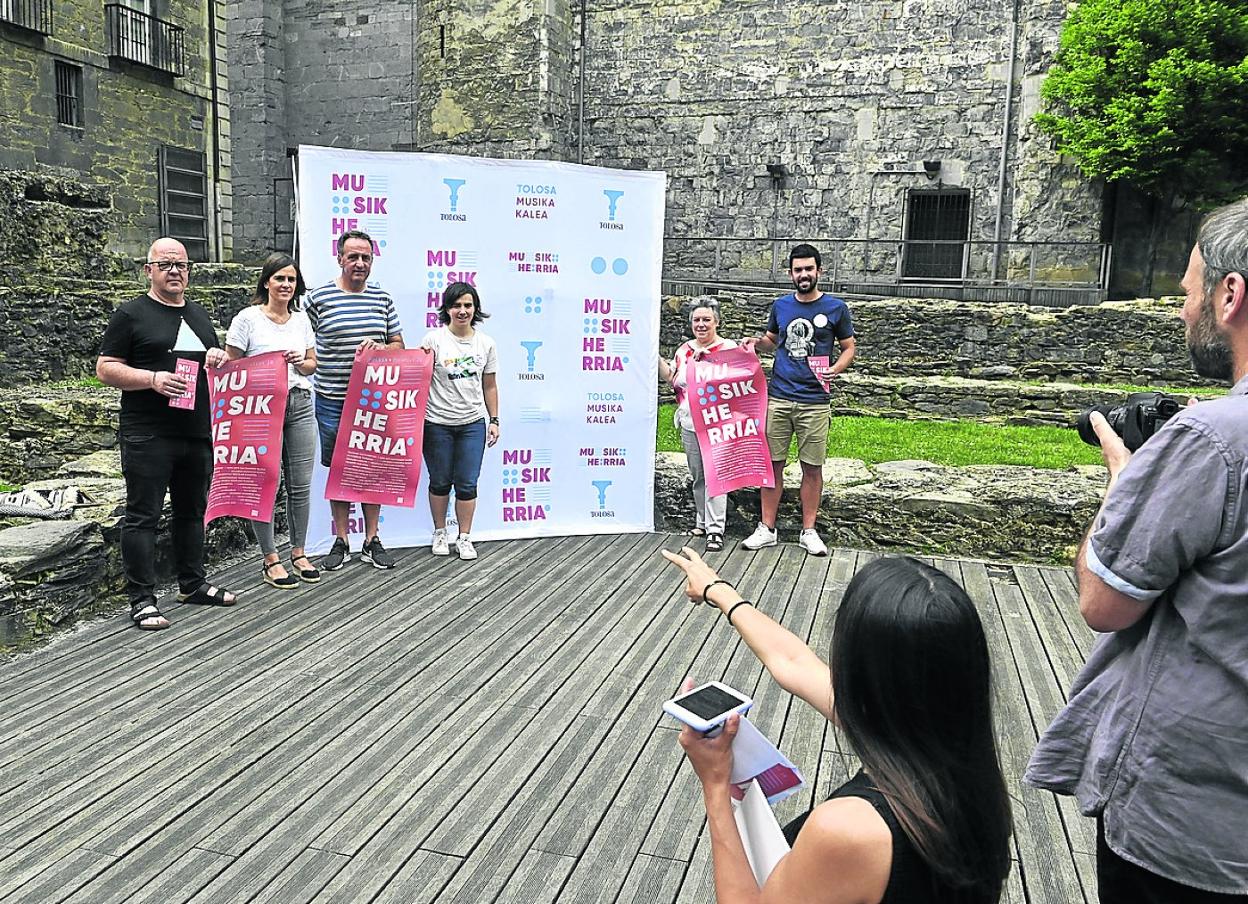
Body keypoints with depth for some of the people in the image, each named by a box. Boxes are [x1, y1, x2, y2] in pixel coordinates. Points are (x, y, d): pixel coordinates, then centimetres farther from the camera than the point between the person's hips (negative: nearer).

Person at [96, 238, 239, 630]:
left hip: (197, 433, 7)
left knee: (192, 510, 15)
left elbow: (218, 361, 27)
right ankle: (141, 598, 2)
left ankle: (192, 584, 28)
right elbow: (106, 368, -5)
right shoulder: (131, 315, -2)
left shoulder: (200, 315, 17)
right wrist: (152, 379, -20)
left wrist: (220, 359, 3)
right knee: (143, 515, -3)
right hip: (148, 437, -6)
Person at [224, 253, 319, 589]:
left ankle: (298, 552, 21)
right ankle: (270, 558, 11)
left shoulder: (301, 319, 11)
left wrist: (301, 363, -4)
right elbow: (231, 365, -1)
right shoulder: (248, 318, -3)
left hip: (300, 406, 5)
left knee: (300, 484, 7)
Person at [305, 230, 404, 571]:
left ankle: (372, 541, 18)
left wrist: (380, 348, -8)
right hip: (333, 401, -2)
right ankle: (341, 542, 18)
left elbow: (399, 345, 11)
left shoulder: (382, 298, 8)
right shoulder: (318, 298, -2)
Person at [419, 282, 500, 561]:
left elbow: (489, 386, 11)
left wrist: (494, 420, 9)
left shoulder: (486, 344, 4)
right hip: (437, 423, -2)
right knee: (440, 482, 11)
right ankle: (439, 533, 29)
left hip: (473, 423, 2)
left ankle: (464, 538, 16)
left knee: (467, 484, 3)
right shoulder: (434, 339, -6)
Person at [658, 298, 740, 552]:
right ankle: (702, 520, 25)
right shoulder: (684, 349, 13)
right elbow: (672, 378, 16)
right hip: (689, 422, 5)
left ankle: (715, 529, -7)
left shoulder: (729, 348, -3)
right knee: (697, 474, 13)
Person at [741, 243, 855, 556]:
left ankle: (808, 531, 15)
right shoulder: (780, 306, 10)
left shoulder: (835, 308, 2)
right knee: (773, 463, 4)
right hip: (778, 398, 2)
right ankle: (766, 528, 13)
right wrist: (757, 343, 1)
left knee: (812, 468, 4)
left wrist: (835, 369, -12)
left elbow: (849, 347, 7)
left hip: (815, 401, -2)